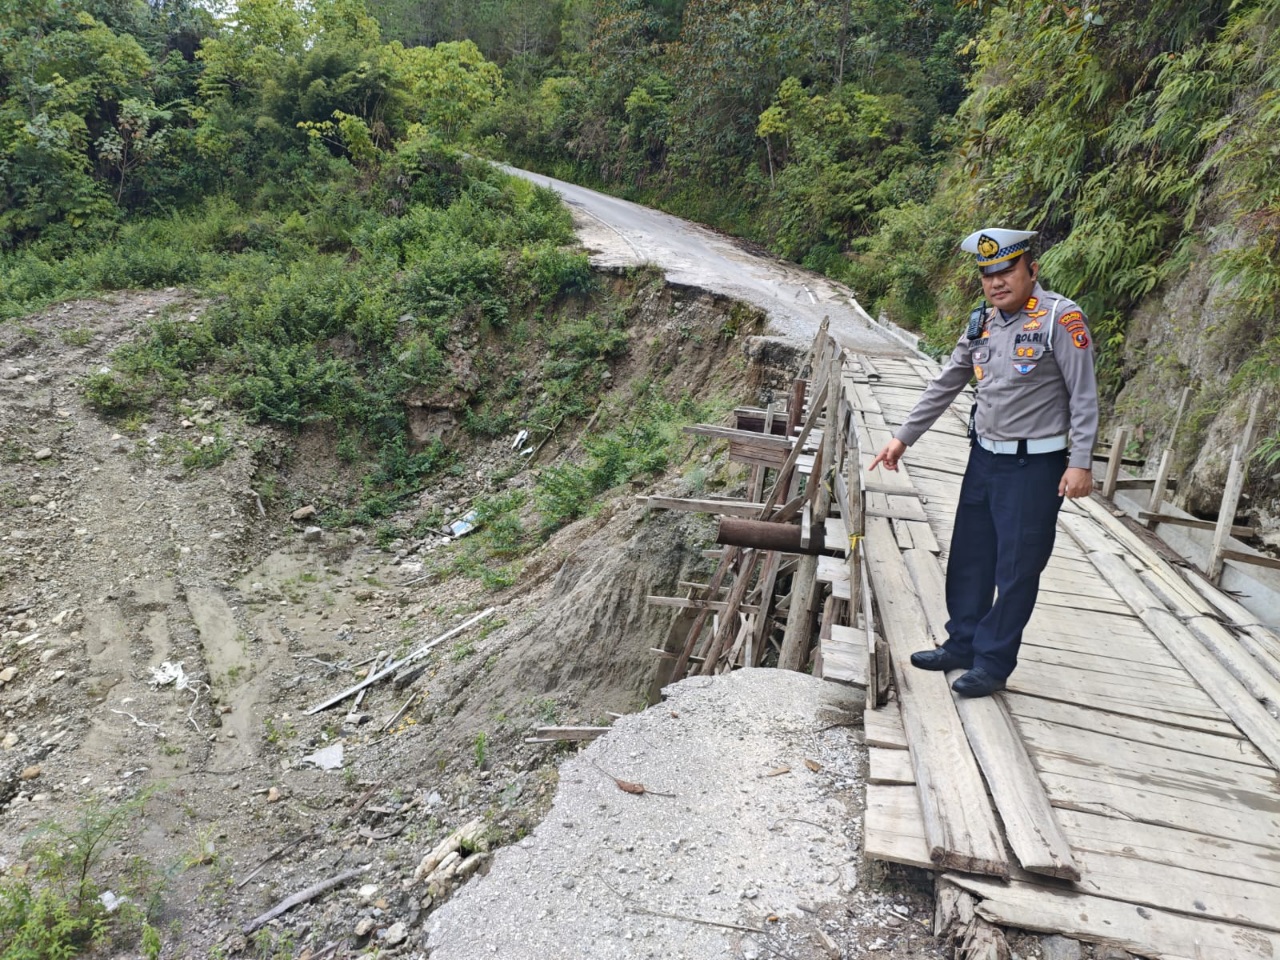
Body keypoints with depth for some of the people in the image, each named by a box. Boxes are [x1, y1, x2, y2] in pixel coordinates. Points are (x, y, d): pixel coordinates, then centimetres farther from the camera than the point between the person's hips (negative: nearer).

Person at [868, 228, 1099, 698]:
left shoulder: (1061, 317, -12)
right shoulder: (982, 322, 7)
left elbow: (1083, 395, -12)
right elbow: (945, 386, 13)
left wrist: (1081, 462, -16)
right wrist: (903, 437, 11)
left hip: (1035, 465, -7)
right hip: (984, 458, 7)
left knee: (1016, 570, 2)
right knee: (968, 558, 15)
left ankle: (993, 663, 14)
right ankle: (962, 645, 30)